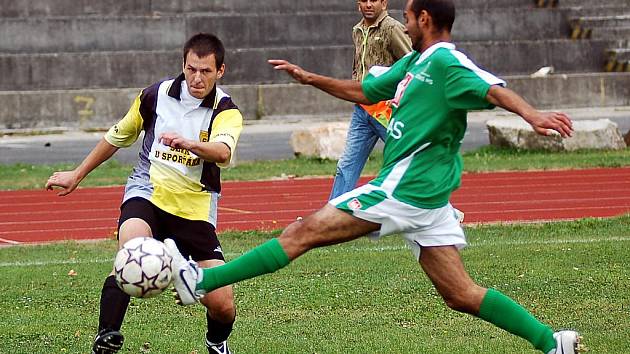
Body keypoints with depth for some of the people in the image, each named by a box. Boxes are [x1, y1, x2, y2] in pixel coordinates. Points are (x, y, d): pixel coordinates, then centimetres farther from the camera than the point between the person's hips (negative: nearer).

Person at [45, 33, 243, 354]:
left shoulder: (226, 111, -6)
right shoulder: (156, 95, 1)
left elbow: (223, 152, -29)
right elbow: (119, 136, 18)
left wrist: (189, 144, -50)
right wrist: (77, 175, 25)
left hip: (195, 210, 0)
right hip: (147, 192, 0)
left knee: (222, 305, -7)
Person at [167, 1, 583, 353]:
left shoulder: (445, 61, -11)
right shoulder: (414, 63, 18)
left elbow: (494, 89, -25)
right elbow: (364, 92, 30)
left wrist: (532, 115, -43)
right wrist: (309, 78, 30)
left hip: (405, 189, -10)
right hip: (424, 195, 10)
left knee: (305, 232, -6)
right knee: (461, 294, 7)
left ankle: (201, 282, -4)